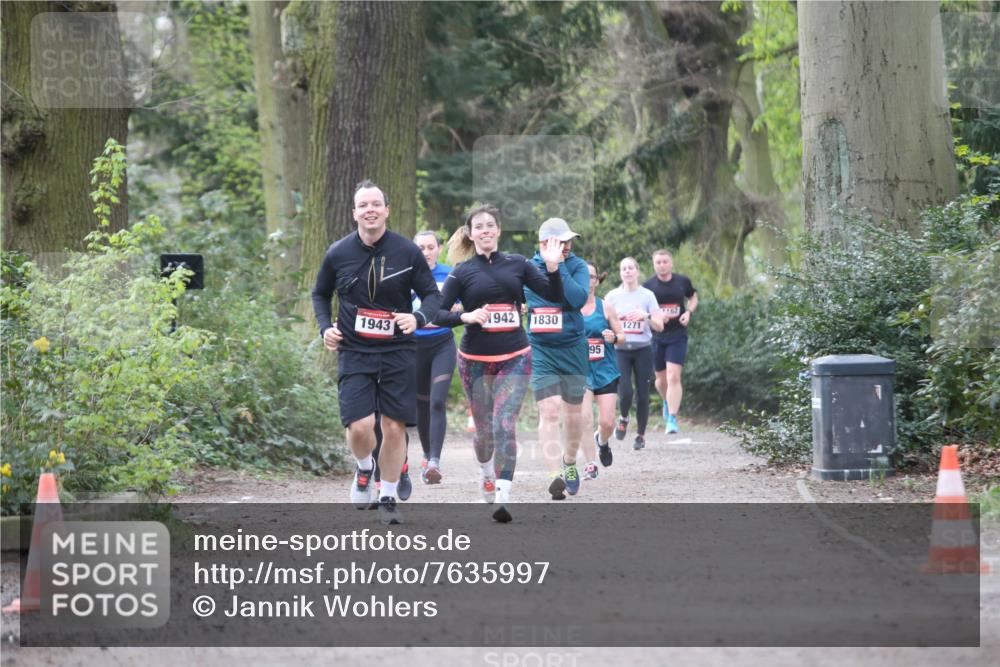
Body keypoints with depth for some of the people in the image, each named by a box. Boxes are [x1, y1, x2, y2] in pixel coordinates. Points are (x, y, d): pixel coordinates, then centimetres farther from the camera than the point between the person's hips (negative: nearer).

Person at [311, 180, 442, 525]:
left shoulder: (407, 251, -3)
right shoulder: (338, 254, 0)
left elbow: (433, 294, 4)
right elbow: (320, 294, 17)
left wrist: (418, 318, -17)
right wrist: (325, 327, 1)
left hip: (398, 352, 0)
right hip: (354, 352, 0)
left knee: (395, 428, 1)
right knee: (360, 425, -14)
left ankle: (388, 497, 17)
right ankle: (364, 468, 19)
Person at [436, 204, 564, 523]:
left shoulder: (517, 264, 5)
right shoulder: (462, 272, 0)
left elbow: (554, 294, 5)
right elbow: (437, 313, -4)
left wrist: (553, 267, -12)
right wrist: (465, 317, -21)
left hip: (515, 358, 0)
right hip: (475, 361, 0)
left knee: (505, 425, -14)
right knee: (484, 429, 9)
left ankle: (502, 498, -16)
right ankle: (486, 472, 42)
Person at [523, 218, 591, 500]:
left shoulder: (577, 266, -3)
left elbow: (578, 299, -21)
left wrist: (558, 266, -21)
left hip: (572, 348, 1)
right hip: (540, 350, -1)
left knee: (573, 413, 11)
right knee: (549, 411, -16)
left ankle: (569, 462, 37)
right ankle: (555, 475, -24)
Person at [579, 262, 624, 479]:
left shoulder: (606, 307, 3)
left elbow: (621, 335, 8)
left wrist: (613, 337, -14)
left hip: (605, 370, 1)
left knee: (607, 422, -3)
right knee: (584, 418, -15)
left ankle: (602, 441, 33)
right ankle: (590, 464, -6)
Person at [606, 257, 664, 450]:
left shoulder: (647, 295, 2)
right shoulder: (612, 296, 4)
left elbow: (659, 326, 0)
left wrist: (646, 316, -18)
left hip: (642, 349, 0)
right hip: (620, 350, 0)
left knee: (642, 394, -2)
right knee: (625, 392, -15)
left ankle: (641, 434, 14)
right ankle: (623, 419, 17)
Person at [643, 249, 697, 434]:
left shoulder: (683, 281, 1)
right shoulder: (648, 286, -1)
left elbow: (693, 297, 19)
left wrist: (689, 312, -1)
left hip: (678, 336, -1)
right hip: (656, 337, 1)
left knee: (674, 377, -14)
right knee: (661, 379, 12)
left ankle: (672, 419, -14)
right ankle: (667, 402, 46)